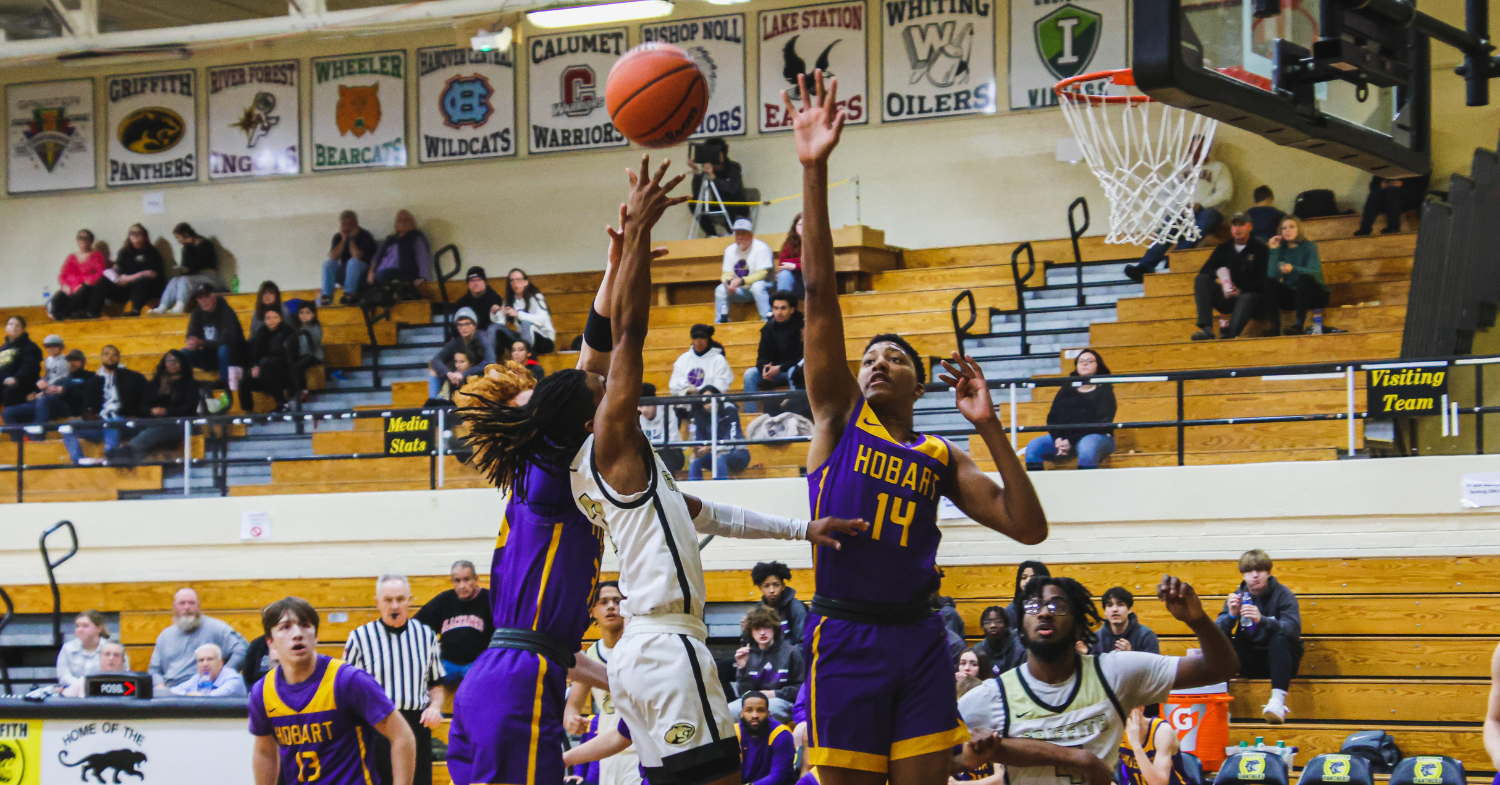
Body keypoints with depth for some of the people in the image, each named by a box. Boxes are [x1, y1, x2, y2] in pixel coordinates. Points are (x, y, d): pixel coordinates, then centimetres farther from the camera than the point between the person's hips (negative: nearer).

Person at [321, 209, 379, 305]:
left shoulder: (365, 236, -9)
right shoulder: (338, 237, 5)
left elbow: (357, 256, -23)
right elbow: (333, 256, -11)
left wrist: (351, 239, -17)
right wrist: (343, 240, -15)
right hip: (344, 273, 4)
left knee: (353, 261, -36)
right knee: (328, 263, -22)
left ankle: (349, 294, -40)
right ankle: (327, 295, -32)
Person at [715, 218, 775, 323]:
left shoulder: (761, 248, -15)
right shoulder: (730, 250, 4)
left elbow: (762, 274, -22)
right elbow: (726, 274, 3)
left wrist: (741, 281, -31)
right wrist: (728, 282, -23)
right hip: (741, 291, 5)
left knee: (757, 286, -37)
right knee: (720, 289, -15)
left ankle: (768, 319, -35)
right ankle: (719, 323, -9)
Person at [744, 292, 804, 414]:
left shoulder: (800, 325, -13)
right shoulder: (769, 327, 3)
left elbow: (801, 358, -16)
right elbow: (762, 357, 2)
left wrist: (780, 368, -24)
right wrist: (764, 367, -23)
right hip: (775, 371, 5)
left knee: (794, 372, -39)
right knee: (750, 374, -19)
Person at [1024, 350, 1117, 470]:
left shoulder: (1104, 390, 9)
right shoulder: (1066, 390, 22)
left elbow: (1102, 421, -5)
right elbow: (1053, 418, 11)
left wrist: (1070, 441, -16)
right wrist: (1058, 439, -13)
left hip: (1098, 436, -4)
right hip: (1064, 437, 4)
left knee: (1087, 448, -40)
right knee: (1033, 446, -20)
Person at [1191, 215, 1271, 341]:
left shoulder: (1260, 249, 5)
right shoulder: (1223, 249, 17)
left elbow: (1262, 282, -5)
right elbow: (1205, 271, 5)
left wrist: (1241, 291, -19)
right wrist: (1218, 272, -18)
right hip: (1227, 298, 4)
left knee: (1247, 298, -39)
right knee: (1201, 279, -17)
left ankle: (1229, 335, -59)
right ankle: (1206, 329, -35)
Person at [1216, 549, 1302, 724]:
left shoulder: (1283, 595, -7)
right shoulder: (1238, 597, 3)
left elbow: (1294, 629, -25)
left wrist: (1262, 620, -41)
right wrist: (1231, 615, -29)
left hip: (1279, 658, -3)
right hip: (1251, 664, 3)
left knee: (1280, 638, -34)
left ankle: (1278, 701, -47)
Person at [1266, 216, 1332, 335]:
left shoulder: (1308, 246, -4)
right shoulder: (1282, 249, 6)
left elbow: (1315, 272, -20)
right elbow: (1273, 275, -9)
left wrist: (1293, 269, -36)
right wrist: (1274, 250, -13)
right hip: (1291, 296, 4)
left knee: (1305, 278, -33)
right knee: (1270, 282, -16)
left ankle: (1299, 324, -41)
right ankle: (1275, 326, -28)